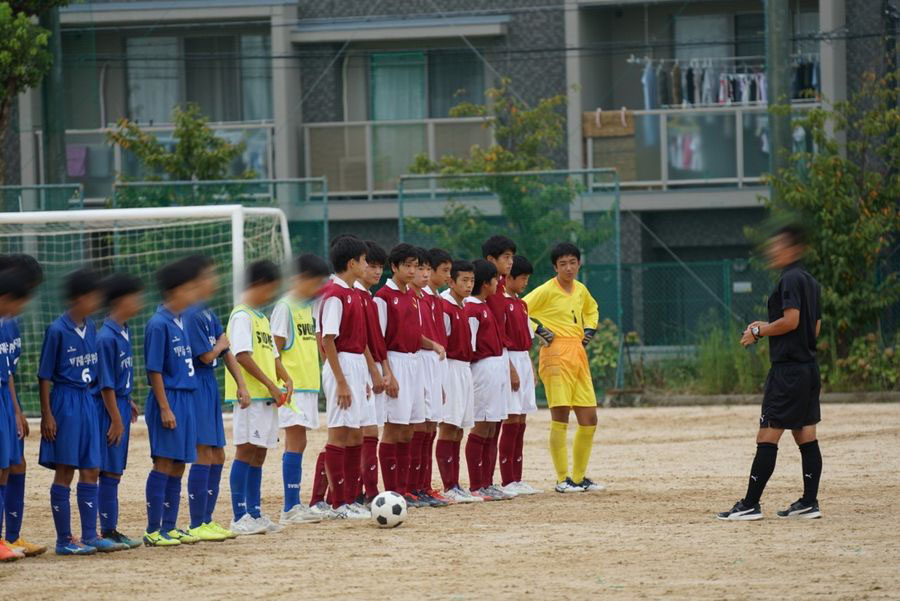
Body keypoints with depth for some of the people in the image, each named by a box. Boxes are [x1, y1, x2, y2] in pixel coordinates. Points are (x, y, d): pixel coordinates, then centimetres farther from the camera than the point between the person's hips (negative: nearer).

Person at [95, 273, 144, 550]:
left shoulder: (124, 332, 10)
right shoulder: (107, 337, -17)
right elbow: (106, 383, -18)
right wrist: (116, 418, -17)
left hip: (121, 405, 9)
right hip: (110, 408, -9)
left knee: (115, 471, 12)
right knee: (110, 472, -4)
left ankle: (111, 529, 16)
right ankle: (107, 531, 0)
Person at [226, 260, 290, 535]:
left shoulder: (262, 318, 20)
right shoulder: (241, 316, -10)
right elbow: (243, 356, -18)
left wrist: (286, 379, 5)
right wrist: (270, 384, -18)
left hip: (267, 397, 9)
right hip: (249, 396, -9)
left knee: (258, 454, 10)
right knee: (246, 451, -9)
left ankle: (255, 515, 13)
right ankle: (240, 518, -9)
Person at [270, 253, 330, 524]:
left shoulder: (308, 307, 15)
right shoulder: (285, 307, -10)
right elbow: (276, 350, -13)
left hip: (308, 385, 8)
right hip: (292, 387, -8)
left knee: (297, 443, 9)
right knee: (296, 443, -10)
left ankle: (294, 505, 12)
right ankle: (290, 508, -10)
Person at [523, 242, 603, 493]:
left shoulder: (581, 290, 14)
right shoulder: (547, 291, -7)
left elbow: (591, 308, 35)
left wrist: (590, 329, 18)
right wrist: (538, 330, -16)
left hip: (578, 355, 7)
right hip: (556, 355, -7)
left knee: (589, 419, 7)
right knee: (560, 417, -10)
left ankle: (579, 477, 18)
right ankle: (562, 479, -7)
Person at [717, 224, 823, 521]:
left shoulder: (790, 279, -12)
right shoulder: (811, 282, 17)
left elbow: (791, 320, -21)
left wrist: (758, 332, -8)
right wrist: (768, 328, 20)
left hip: (788, 369, -10)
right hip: (809, 367, 10)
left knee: (767, 437, -9)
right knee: (806, 437, 10)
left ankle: (750, 504, -10)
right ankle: (810, 502, 10)